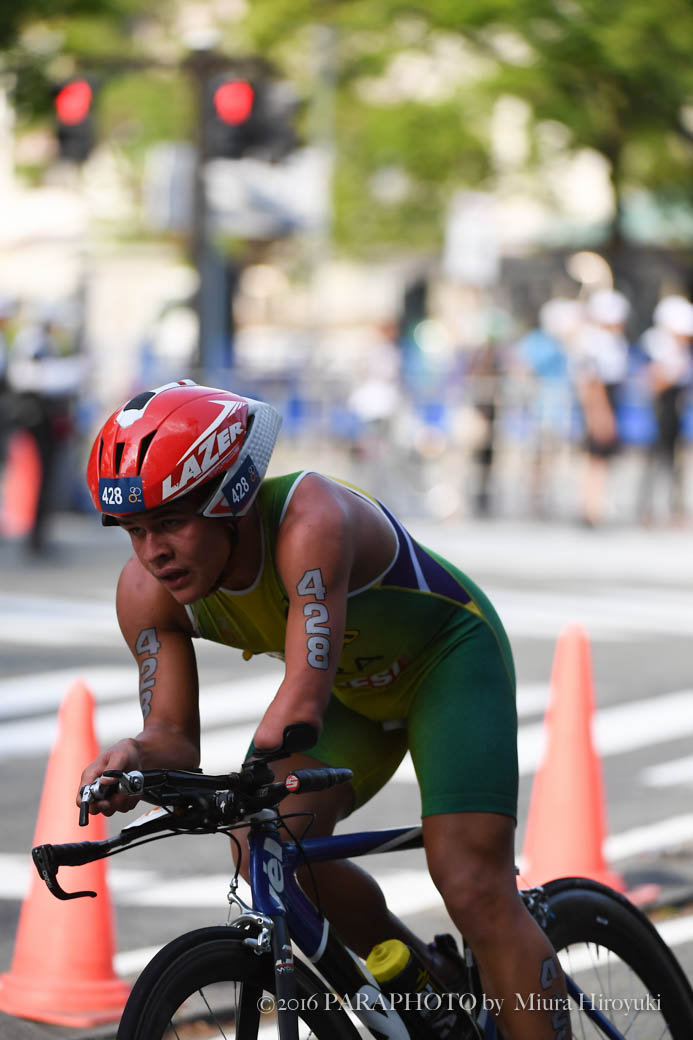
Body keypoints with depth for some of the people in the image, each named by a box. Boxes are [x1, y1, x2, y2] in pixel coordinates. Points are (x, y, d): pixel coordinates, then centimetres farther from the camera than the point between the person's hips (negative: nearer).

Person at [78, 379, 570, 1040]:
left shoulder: (312, 520, -40)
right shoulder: (147, 591, -20)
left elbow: (304, 696, -49)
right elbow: (173, 733, -18)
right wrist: (139, 759, -41)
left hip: (449, 660, -6)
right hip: (353, 691, 6)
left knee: (474, 891, -20)